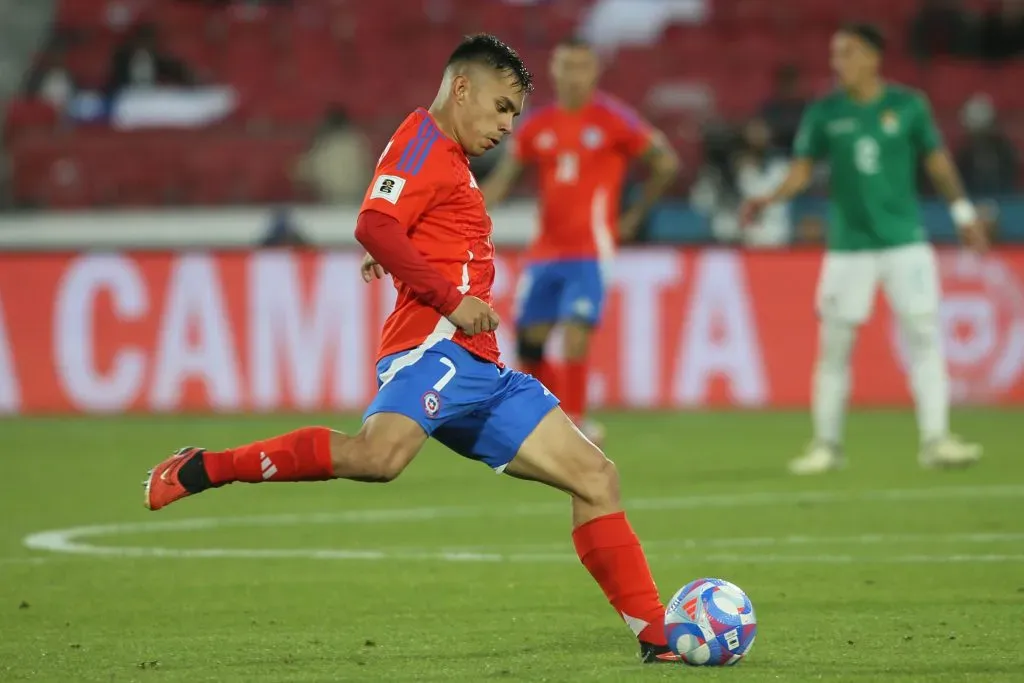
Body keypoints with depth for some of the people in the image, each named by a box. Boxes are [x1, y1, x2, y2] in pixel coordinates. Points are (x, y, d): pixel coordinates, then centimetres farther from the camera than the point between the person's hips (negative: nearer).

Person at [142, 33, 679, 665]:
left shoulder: (451, 162, 28)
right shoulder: (423, 142, -2)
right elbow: (374, 225, -17)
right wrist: (451, 298, -19)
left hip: (480, 369, 10)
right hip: (433, 346, -10)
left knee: (595, 476, 5)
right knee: (380, 454, -36)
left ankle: (658, 635, 6)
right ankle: (203, 470, -21)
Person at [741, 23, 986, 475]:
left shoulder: (908, 106, 1)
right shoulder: (824, 114, 2)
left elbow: (937, 161, 11)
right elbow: (801, 170, 2)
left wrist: (962, 212, 12)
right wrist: (770, 199, -15)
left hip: (905, 240, 0)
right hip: (849, 246, 0)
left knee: (923, 332, -7)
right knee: (833, 343, 0)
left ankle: (935, 440, -5)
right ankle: (826, 445, 11)